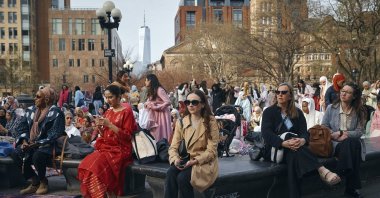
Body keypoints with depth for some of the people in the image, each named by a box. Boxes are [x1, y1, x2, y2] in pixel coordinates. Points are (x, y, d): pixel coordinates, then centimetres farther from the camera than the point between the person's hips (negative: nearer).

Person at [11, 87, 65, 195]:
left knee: (37, 156, -35)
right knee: (16, 155, -17)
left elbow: (55, 134, -16)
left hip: (48, 145, -7)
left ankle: (43, 182, -5)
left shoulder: (55, 112, -10)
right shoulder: (32, 111, 12)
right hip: (32, 144, 7)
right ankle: (35, 182, -2)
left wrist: (37, 143, -21)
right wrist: (25, 141, -3)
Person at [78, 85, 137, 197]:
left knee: (97, 166, -30)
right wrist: (99, 127, -3)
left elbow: (127, 136, -10)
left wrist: (110, 125, -16)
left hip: (120, 149, -6)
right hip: (106, 147, 6)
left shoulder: (127, 112, -4)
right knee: (85, 165, -20)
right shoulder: (108, 112, 15)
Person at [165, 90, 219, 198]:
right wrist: (176, 159, -20)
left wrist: (194, 161, -23)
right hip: (184, 161, 4)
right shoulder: (181, 122, 5)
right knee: (171, 173, -28)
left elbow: (211, 151, -11)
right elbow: (173, 147, 2)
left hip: (204, 163, -3)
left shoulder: (210, 121, -7)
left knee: (182, 178, -29)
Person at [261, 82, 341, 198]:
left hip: (291, 149, 2)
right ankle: (322, 170, -50)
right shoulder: (269, 112, 2)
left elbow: (304, 131, -3)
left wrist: (302, 140, -31)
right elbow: (266, 133, -14)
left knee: (294, 155, -37)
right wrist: (284, 143, -33)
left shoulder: (297, 113, 12)